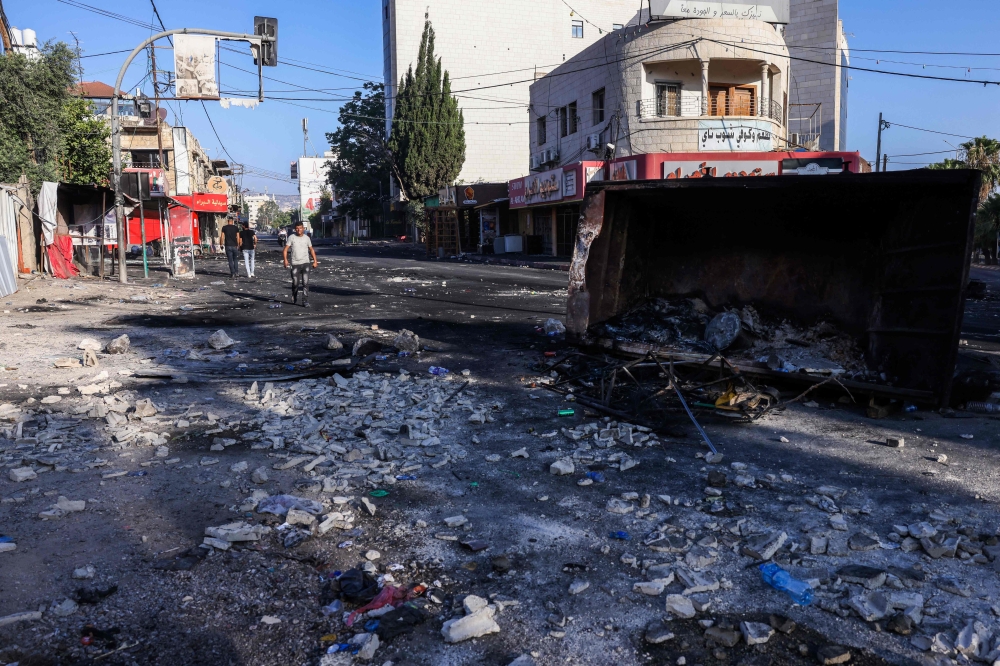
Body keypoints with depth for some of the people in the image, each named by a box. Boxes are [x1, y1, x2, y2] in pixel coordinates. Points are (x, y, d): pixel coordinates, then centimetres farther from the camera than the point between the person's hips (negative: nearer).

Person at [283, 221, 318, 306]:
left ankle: (305, 301, -7)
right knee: (295, 283, 6)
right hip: (295, 264, -1)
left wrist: (315, 261, 8)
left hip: (305, 263, 1)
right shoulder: (291, 237, -1)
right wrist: (285, 260, -15)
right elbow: (286, 249, -1)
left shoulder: (306, 238, 7)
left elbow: (311, 249, 16)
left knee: (305, 282, -9)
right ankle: (294, 297, 34)